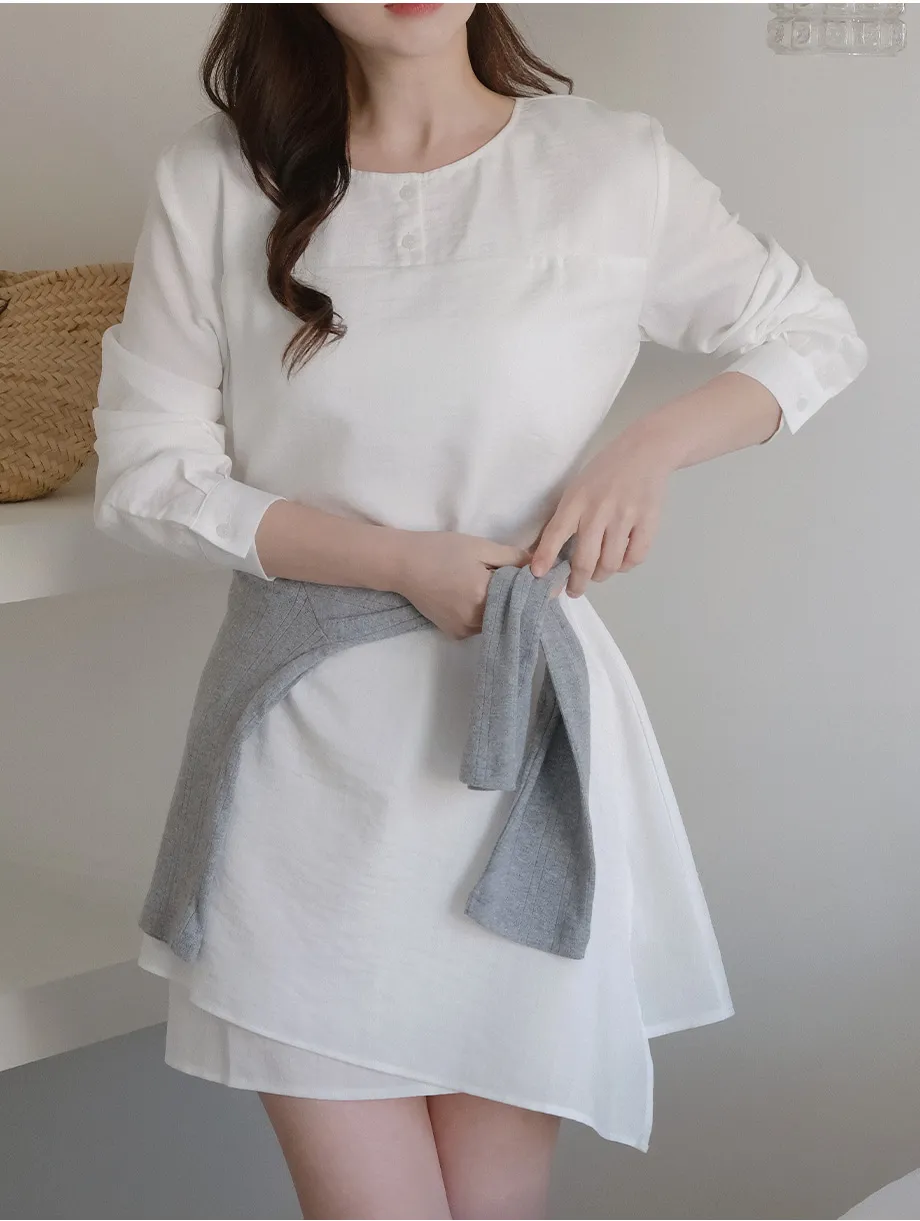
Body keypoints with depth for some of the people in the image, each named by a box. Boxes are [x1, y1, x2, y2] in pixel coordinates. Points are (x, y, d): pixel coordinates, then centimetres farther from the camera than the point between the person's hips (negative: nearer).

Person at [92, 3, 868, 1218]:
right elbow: (147, 469, -1)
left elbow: (817, 333, 11)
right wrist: (403, 559, -12)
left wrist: (651, 447, -7)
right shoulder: (214, 179, -1)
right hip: (310, 753, 0)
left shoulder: (612, 165, -2)